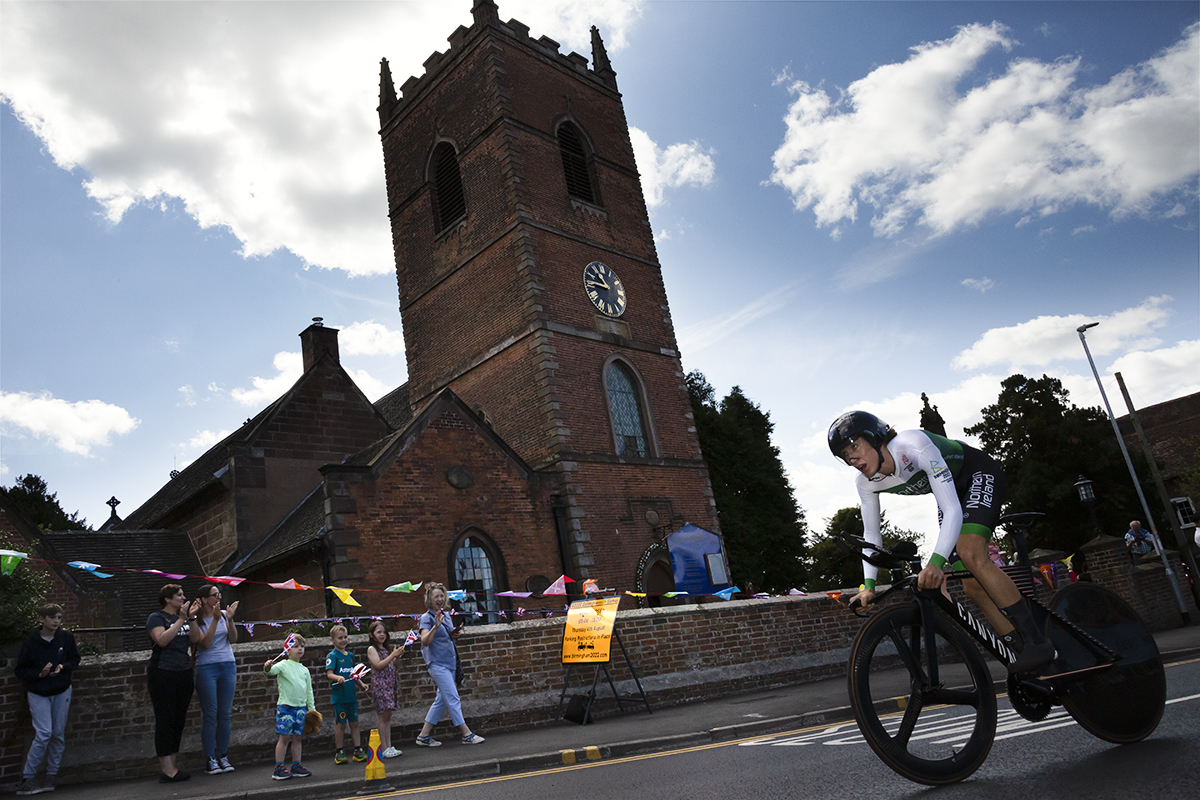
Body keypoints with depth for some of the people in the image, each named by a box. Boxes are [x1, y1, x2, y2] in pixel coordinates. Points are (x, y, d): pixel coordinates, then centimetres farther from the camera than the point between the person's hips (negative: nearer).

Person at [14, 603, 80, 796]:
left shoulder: (66, 637, -7)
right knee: (43, 734, -14)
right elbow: (20, 670, -6)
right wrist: (39, 673, -22)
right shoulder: (31, 642, -12)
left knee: (58, 734, 5)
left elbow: (75, 659, 4)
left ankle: (51, 774, 20)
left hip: (62, 692, 3)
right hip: (38, 694, -3)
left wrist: (62, 667, -15)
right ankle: (27, 778, 1)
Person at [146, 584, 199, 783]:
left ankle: (171, 768, 14)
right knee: (165, 721, -4)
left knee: (179, 721, 7)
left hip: (183, 674, 6)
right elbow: (162, 640, -19)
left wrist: (191, 617, -3)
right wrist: (181, 620, -19)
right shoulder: (156, 618, -3)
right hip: (162, 674, -6)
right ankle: (168, 771, -1)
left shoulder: (184, 618, 15)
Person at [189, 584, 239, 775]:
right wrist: (215, 619, -21)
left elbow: (233, 639, 1)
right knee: (210, 715, -2)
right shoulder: (196, 620, -4)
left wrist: (230, 619, -12)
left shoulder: (224, 614, 6)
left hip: (228, 666, 4)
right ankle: (210, 759, 6)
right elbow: (205, 643, -15)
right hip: (206, 668, -4)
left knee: (225, 714, 5)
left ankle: (223, 756, 14)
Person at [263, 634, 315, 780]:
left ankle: (296, 766, 16)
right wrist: (268, 668, -48)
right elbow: (273, 670, -25)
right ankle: (278, 768, 4)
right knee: (284, 737, -4)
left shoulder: (304, 669, 13)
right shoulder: (283, 665, -3)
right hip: (285, 706, -5)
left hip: (301, 707, 5)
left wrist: (312, 708, 15)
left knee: (297, 738, 9)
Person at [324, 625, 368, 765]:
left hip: (351, 695, 6)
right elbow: (329, 673, -20)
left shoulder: (350, 655, 13)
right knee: (341, 723, 1)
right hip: (339, 695, -6)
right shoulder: (332, 656, -7)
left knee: (354, 723, 9)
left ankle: (358, 751, 16)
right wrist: (338, 678, -39)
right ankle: (339, 753, 13)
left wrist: (361, 684, 9)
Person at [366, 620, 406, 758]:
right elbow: (378, 665, -16)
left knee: (388, 716, 8)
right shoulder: (372, 649, -5)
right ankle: (384, 749, 0)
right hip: (379, 684, -7)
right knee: (383, 716, -5)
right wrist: (393, 655, -19)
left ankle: (389, 747, 12)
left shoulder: (386, 649, 15)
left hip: (390, 684, 7)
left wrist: (397, 657, 2)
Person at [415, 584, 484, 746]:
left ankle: (424, 736, 19)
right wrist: (435, 626, -33)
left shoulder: (446, 615, 14)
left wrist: (454, 635, 5)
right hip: (437, 664, -9)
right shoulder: (427, 618, -8)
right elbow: (425, 641, -20)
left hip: (449, 663, 9)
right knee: (453, 699, -10)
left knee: (442, 700, 11)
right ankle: (467, 735, -6)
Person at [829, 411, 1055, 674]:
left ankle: (1038, 642, -20)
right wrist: (869, 585, -19)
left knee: (970, 554, -28)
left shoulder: (914, 445, -38)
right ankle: (1023, 654, 8)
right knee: (973, 586, -3)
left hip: (979, 474, -6)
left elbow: (953, 511, -41)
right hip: (953, 488, 7)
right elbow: (871, 534, -8)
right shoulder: (865, 483, -17)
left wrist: (936, 561, -54)